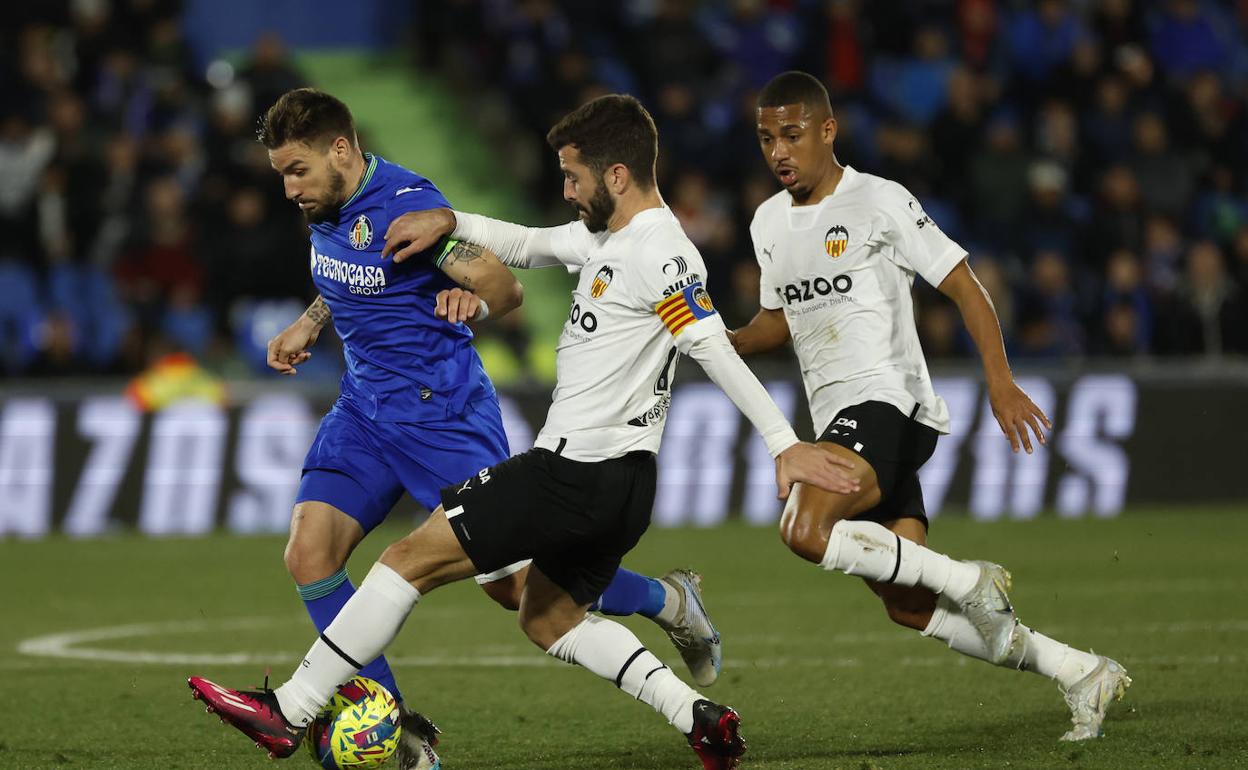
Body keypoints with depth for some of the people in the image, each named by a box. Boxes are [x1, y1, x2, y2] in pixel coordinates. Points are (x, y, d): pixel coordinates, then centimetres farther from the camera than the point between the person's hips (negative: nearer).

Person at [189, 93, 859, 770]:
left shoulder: (659, 254, -16)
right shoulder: (604, 236, 14)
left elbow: (717, 352, -23)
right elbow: (525, 245, 29)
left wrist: (784, 444, -27)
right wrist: (447, 222, 14)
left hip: (576, 476, -11)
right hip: (620, 484, 11)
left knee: (413, 558, -6)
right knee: (547, 618, 24)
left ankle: (287, 712, -1)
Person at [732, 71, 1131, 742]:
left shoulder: (879, 202, -7)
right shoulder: (768, 222, 15)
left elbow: (963, 286, -7)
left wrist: (1000, 381, -16)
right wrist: (724, 341, 7)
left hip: (886, 399, -8)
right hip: (837, 419, 8)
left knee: (805, 530, -32)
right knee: (910, 611, 4)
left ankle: (969, 581, -17)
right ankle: (1084, 674, 14)